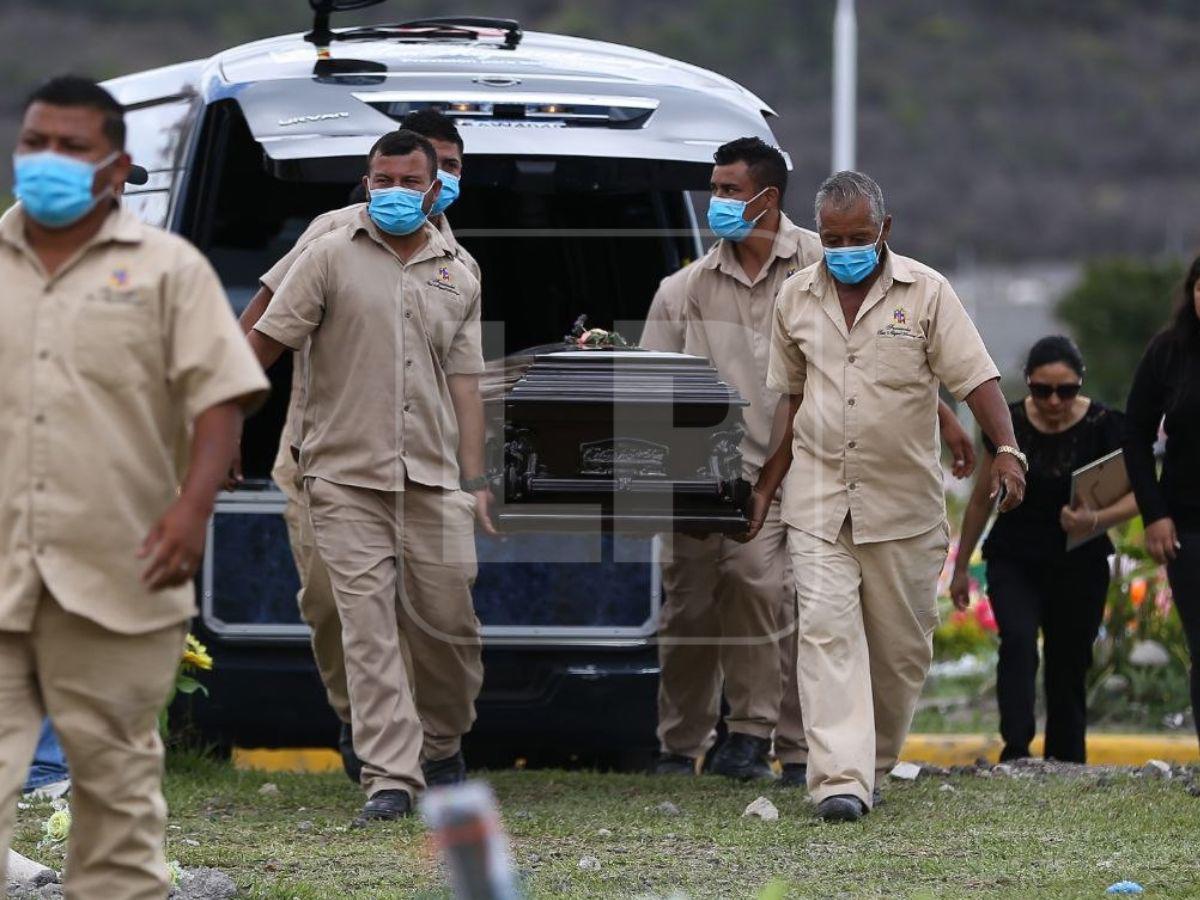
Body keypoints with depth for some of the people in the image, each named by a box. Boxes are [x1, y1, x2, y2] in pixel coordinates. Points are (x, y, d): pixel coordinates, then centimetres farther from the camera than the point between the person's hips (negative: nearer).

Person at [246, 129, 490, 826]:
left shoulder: (458, 277, 14)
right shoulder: (332, 258, 4)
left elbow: (464, 384, 13)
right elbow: (266, 343, 3)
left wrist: (475, 481, 7)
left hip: (433, 480, 3)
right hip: (346, 479, -3)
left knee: (448, 622, 4)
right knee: (368, 626, -8)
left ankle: (443, 741, 30)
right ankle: (391, 779, -10)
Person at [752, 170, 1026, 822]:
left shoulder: (926, 292, -2)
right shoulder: (796, 298, 7)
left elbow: (975, 378, -7)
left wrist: (1006, 452, -22)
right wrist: (766, 486, 16)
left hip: (903, 500, -1)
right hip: (818, 494, 1)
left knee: (902, 643, 5)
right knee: (826, 628, -13)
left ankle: (873, 764, 25)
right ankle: (839, 780, -21)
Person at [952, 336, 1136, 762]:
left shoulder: (1103, 427, -9)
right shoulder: (1009, 424, -5)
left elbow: (1135, 496, -12)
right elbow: (981, 500, 7)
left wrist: (1097, 520, -33)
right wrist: (961, 568, 12)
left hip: (1079, 566, 0)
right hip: (1014, 562, 0)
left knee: (1068, 667, 3)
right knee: (1018, 642, -23)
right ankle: (1015, 750, -31)